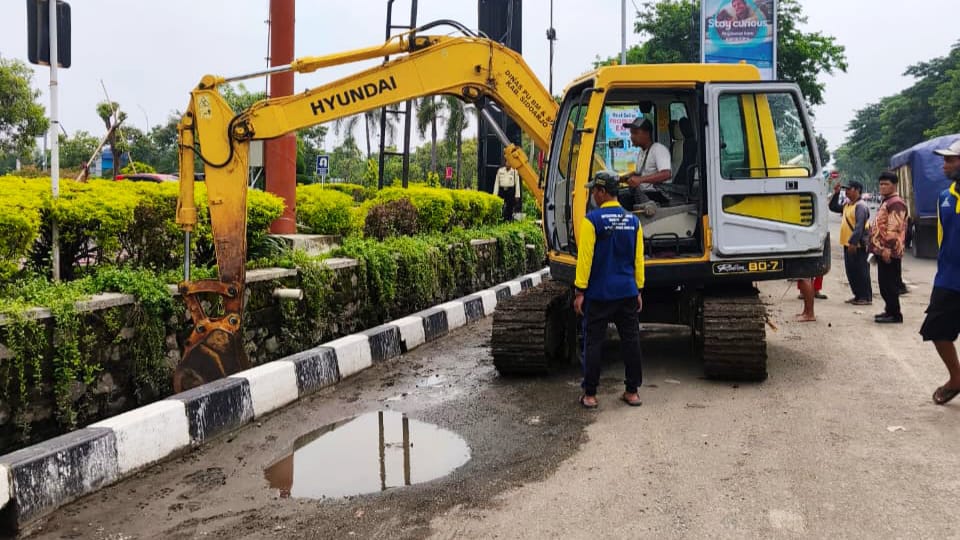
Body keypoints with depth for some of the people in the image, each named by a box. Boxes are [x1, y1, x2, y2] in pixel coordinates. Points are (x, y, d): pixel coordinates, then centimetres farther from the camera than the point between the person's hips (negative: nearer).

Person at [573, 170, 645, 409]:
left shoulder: (592, 220, -12)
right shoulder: (633, 220, 4)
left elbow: (585, 257, -12)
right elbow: (638, 258, 8)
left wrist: (580, 291, -7)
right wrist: (638, 290, 15)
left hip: (598, 293, -4)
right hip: (627, 292, 4)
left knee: (593, 342, 3)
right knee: (631, 340, 10)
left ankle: (590, 394, 7)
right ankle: (632, 391, 16)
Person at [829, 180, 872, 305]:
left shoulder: (860, 206, -14)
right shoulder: (847, 205, 15)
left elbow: (859, 226, -22)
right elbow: (833, 207, 27)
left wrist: (853, 242, -28)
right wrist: (836, 193, 15)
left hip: (858, 245, -9)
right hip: (848, 244, 9)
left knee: (861, 271, -4)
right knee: (851, 271, 13)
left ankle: (866, 297, 2)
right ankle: (858, 296, 21)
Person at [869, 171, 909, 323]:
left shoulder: (896, 203, -13)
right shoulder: (886, 202, 20)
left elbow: (894, 228, -21)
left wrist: (888, 249, -25)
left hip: (889, 252, -11)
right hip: (883, 250, 11)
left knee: (889, 284, -8)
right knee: (884, 283, 14)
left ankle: (894, 314, -4)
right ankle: (890, 310, 22)